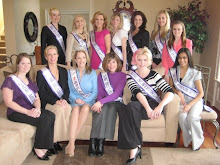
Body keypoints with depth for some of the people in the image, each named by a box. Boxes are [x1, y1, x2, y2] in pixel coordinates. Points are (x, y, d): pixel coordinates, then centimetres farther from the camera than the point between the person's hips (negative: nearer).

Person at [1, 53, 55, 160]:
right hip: (16, 112, -6)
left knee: (51, 116, -20)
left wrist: (37, 108, -13)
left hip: (31, 109, 7)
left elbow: (37, 98, 11)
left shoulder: (29, 80, 16)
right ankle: (38, 148, -9)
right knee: (44, 119, -27)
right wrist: (27, 112, -22)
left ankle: (44, 146, -8)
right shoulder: (10, 80, -6)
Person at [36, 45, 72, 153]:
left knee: (68, 108, -30)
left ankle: (55, 140, -20)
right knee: (60, 109, -33)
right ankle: (53, 141, -20)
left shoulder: (63, 71, 15)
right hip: (47, 103, -3)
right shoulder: (41, 73, 2)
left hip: (62, 101, 3)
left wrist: (64, 99, -11)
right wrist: (56, 101, -19)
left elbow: (67, 89, 10)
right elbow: (42, 94, -5)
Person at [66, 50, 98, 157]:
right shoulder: (70, 73, 11)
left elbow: (95, 91, 2)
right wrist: (76, 99, -10)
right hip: (75, 100, 1)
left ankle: (72, 141, -31)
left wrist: (85, 101, -13)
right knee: (76, 109, -34)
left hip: (89, 100, 0)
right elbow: (69, 91, 9)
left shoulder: (92, 73, 7)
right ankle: (72, 143, -39)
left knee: (85, 108, -35)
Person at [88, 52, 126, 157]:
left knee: (111, 108, -35)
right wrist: (99, 103, -18)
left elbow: (117, 94, -11)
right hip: (103, 102, 2)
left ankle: (101, 142, -34)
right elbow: (100, 93, 6)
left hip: (117, 102, -2)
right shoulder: (101, 76, 14)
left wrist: (101, 102, -24)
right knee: (102, 109, -33)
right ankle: (93, 141, -34)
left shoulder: (122, 76, 3)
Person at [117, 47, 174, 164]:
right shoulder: (130, 75, 7)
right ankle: (136, 147, -22)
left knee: (131, 107, -32)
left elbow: (170, 92, -6)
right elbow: (137, 93, -11)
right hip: (135, 107, 2)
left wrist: (160, 106, -26)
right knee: (123, 111, -33)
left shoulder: (155, 75, 6)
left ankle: (134, 147, -23)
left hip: (153, 107, -2)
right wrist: (147, 108, -29)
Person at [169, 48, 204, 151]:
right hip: (182, 101, 2)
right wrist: (179, 92, -9)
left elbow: (201, 93, -5)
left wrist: (190, 105, -18)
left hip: (195, 101, -2)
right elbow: (171, 87, 13)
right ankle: (187, 141, -4)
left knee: (192, 117, -31)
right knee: (182, 117, -30)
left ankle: (198, 141, -3)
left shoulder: (195, 73, -5)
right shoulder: (173, 71, 3)